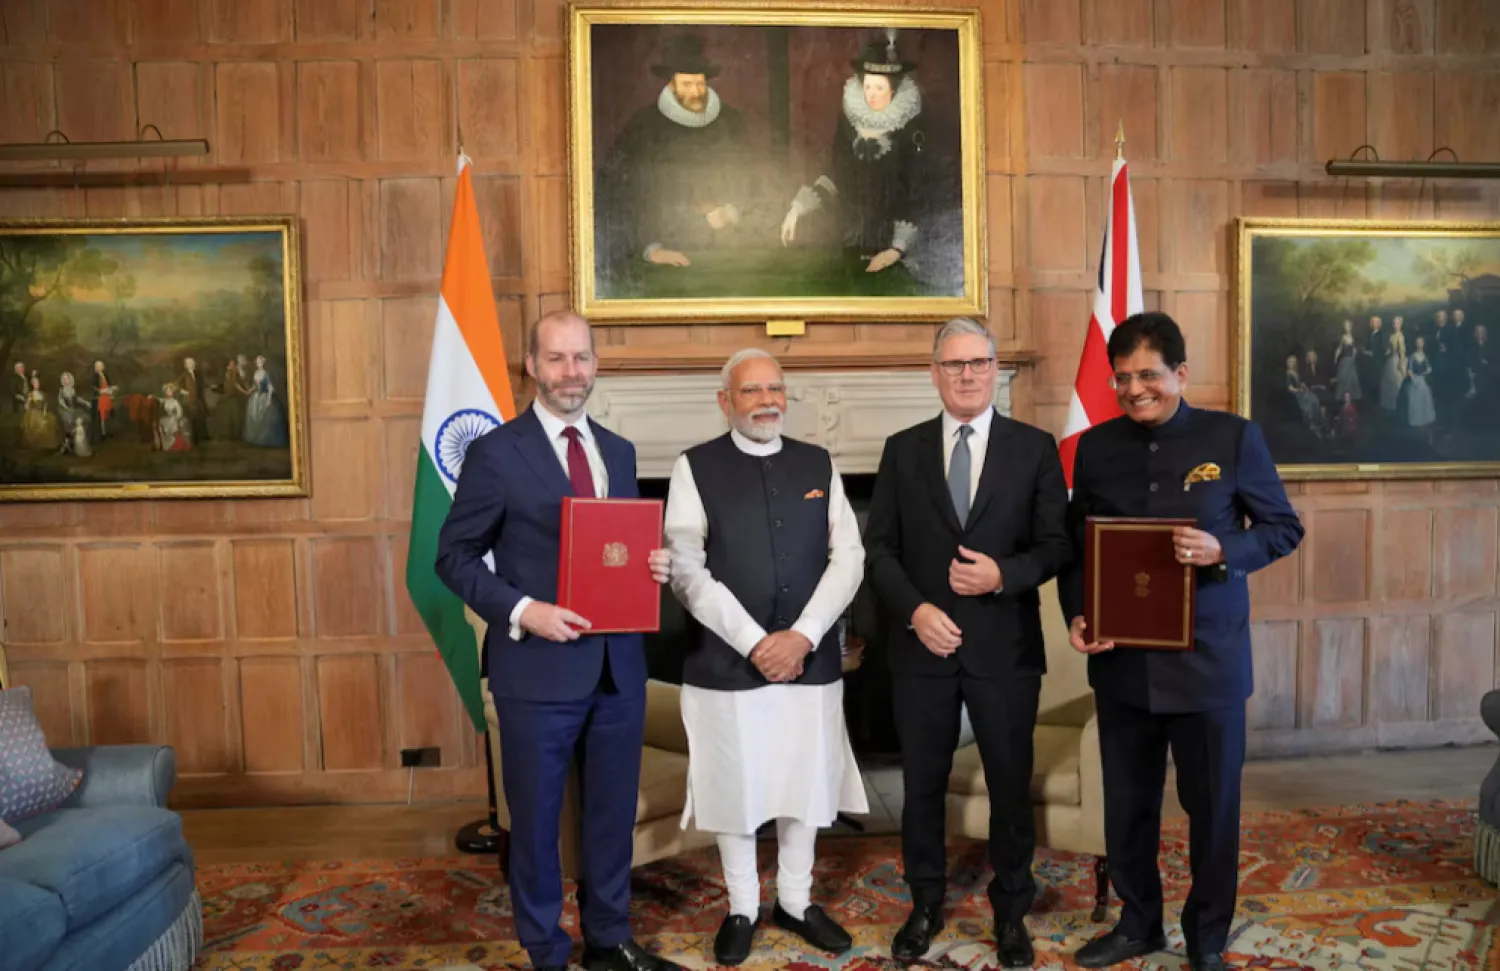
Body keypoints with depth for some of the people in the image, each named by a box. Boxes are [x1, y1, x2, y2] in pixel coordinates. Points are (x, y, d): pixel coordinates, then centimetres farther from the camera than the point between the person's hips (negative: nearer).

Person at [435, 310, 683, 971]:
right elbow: (455, 556, -6)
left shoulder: (619, 452, 10)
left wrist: (653, 566, -5)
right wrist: (520, 610, -19)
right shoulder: (496, 453, -7)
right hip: (538, 670, -5)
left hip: (619, 665, 5)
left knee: (613, 814, 18)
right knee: (536, 822, 11)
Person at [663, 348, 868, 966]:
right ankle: (742, 910, 30)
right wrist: (755, 643, -16)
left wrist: (802, 636, -12)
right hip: (726, 661, -2)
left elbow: (849, 557, 1)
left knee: (805, 784, 13)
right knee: (735, 789, 10)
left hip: (809, 658, 3)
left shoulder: (818, 465, 6)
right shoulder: (695, 468, -3)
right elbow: (686, 571, -10)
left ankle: (795, 902, 34)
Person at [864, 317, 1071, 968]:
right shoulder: (903, 449, 5)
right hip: (922, 644, 1)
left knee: (1011, 786, 11)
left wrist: (1004, 574, -18)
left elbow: (1057, 544, -1)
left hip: (1005, 646, -1)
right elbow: (879, 547, 2)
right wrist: (915, 609, -12)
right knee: (922, 785, 12)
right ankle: (926, 906, 32)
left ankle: (1010, 912, 31)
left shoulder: (1035, 447, 2)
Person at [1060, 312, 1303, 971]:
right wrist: (1075, 615, -7)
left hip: (1207, 659, -2)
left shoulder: (1234, 437, -5)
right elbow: (1075, 544, 9)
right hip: (1121, 660, 3)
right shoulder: (1095, 446, 3)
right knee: (1127, 804, 14)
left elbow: (1284, 527, 0)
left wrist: (1222, 551, -19)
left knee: (1212, 805, 11)